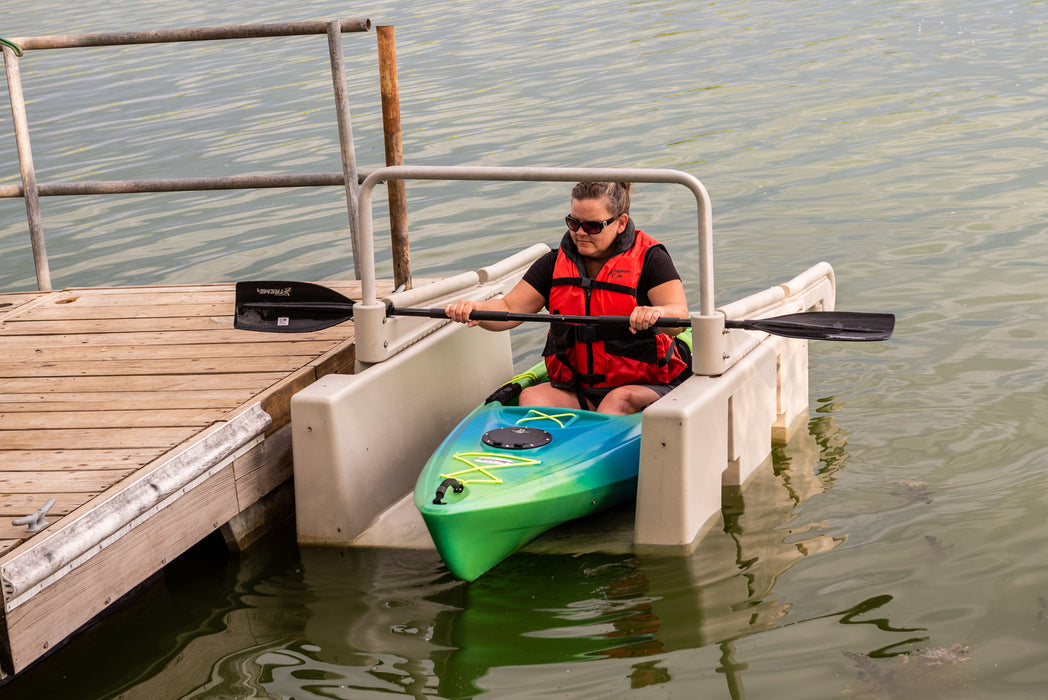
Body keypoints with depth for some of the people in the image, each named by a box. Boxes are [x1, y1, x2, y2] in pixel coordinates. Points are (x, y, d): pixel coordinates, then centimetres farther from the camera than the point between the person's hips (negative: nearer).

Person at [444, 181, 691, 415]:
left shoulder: (649, 258, -3)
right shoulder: (556, 263, 10)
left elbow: (679, 317, -19)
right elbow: (508, 310, 3)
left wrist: (657, 313, -45)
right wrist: (475, 309, -21)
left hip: (645, 387, -4)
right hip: (577, 389, 4)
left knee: (621, 400, -36)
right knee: (531, 397, -25)